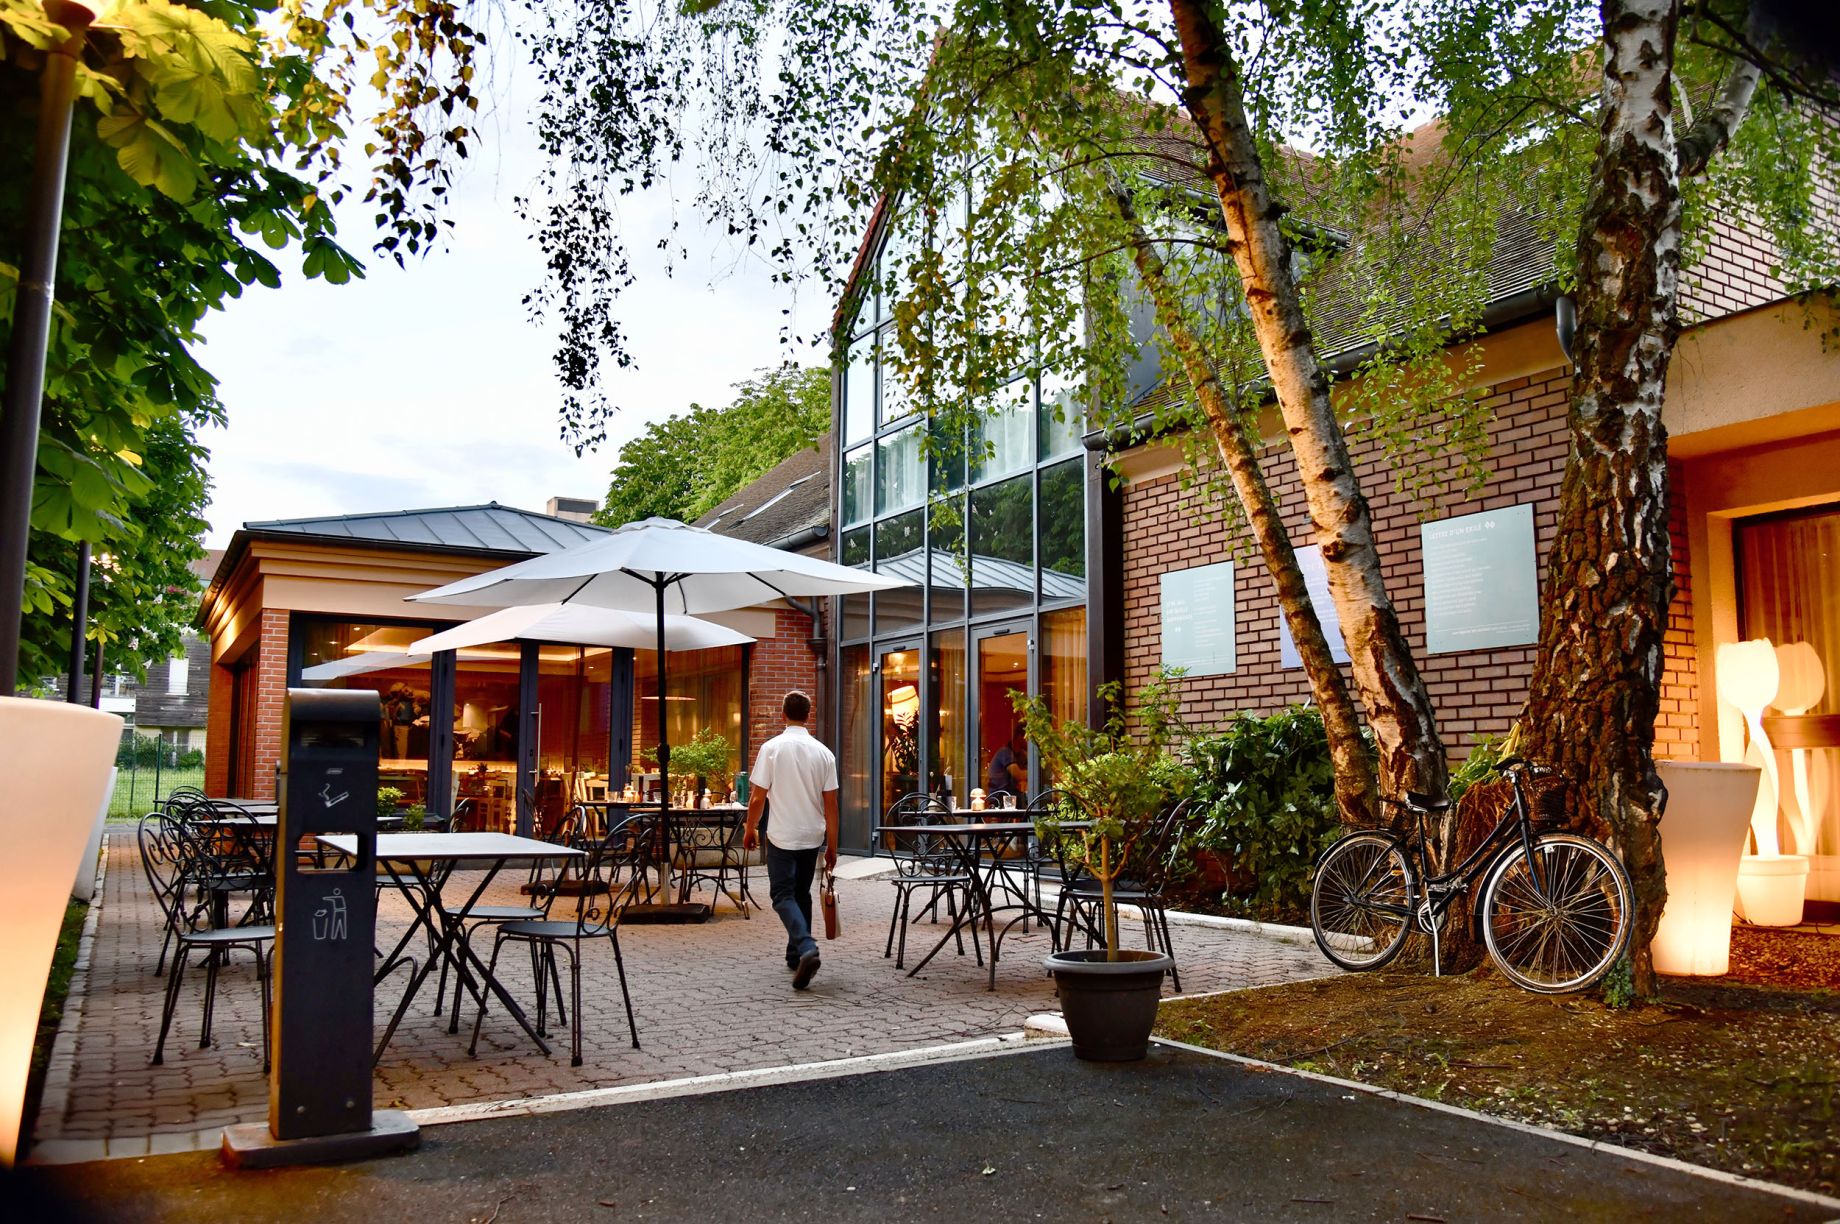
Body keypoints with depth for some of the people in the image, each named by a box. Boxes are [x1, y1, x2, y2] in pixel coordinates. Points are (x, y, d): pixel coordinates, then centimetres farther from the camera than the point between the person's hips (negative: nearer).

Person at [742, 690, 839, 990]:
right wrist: (832, 845, 9)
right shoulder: (823, 752, 0)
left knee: (783, 896, 0)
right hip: (812, 837, 4)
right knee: (802, 895, 17)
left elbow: (757, 797, -8)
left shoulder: (772, 748, -9)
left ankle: (806, 948, -22)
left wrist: (750, 829, 8)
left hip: (782, 836, -4)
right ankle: (796, 957, 23)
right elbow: (830, 804, 2)